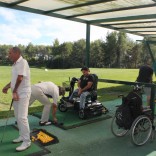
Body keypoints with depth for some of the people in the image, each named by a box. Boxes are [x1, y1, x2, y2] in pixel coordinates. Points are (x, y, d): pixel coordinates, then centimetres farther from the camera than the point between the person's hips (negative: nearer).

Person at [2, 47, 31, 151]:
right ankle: (22, 136, 29)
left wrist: (14, 91, -10)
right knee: (17, 117, 15)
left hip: (23, 94, -9)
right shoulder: (15, 64, 13)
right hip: (16, 93, 9)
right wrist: (7, 86, 11)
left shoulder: (22, 62, -15)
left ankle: (27, 141, 0)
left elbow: (20, 78, -20)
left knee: (22, 117, -9)